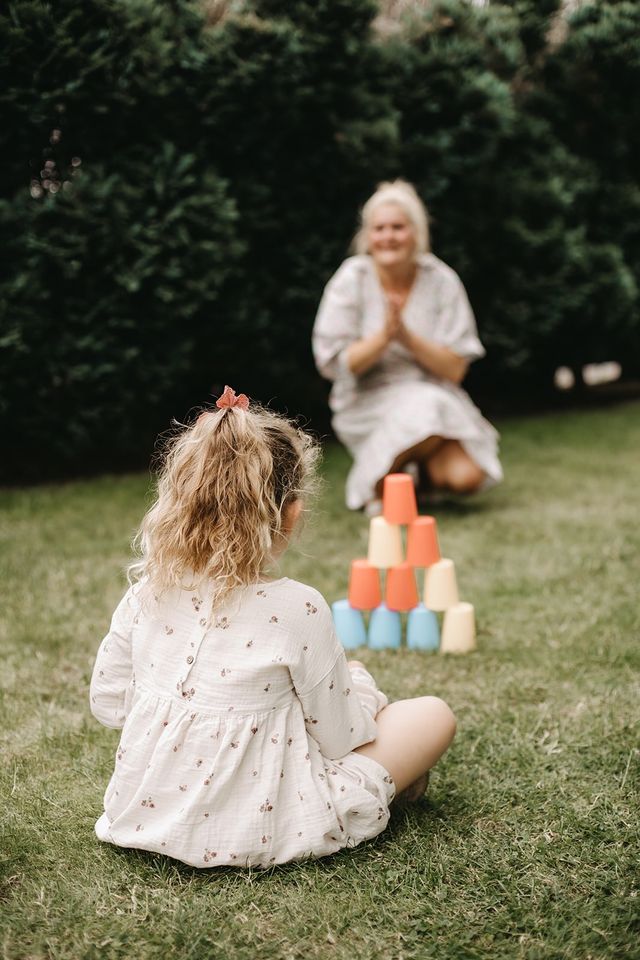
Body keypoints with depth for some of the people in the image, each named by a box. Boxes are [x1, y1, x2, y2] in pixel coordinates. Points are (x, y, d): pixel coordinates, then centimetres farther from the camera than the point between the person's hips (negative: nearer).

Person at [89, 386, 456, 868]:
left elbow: (108, 703, 4)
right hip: (257, 834, -6)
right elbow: (339, 738, -12)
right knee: (435, 715, 11)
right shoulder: (296, 609, -24)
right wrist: (358, 687, 9)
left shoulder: (148, 594, -9)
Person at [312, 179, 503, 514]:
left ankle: (422, 465, 13)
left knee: (466, 476, -23)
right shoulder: (351, 280, -7)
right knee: (423, 413, -34)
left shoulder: (441, 281, -4)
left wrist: (406, 335, -22)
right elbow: (332, 363, -9)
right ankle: (377, 482, -3)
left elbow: (455, 369, -8)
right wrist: (383, 336, -23)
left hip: (434, 396, 2)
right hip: (368, 402, -1)